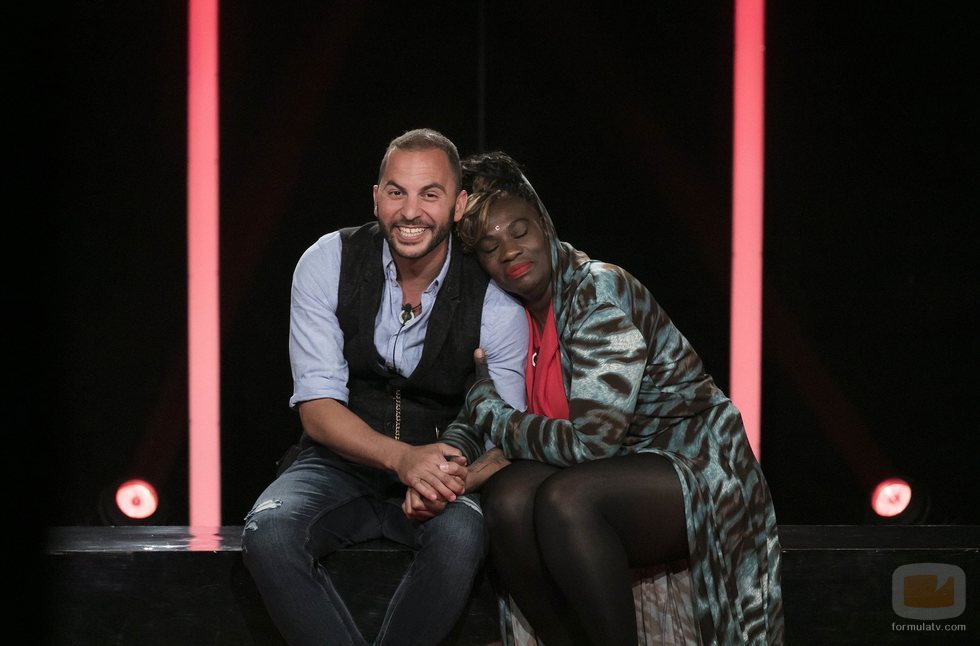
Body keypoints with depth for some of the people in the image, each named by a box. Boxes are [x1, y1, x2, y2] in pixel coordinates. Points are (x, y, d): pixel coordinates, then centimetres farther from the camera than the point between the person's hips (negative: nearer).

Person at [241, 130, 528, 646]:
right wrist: (402, 457, -30)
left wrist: (451, 474, -32)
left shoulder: (494, 299, -10)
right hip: (342, 463, 1)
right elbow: (317, 408, -11)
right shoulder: (327, 264, -9)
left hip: (441, 468, 0)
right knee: (268, 533, -31)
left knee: (461, 535, -35)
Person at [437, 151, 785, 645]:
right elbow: (473, 419, 6)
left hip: (692, 469, -7)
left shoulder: (599, 290, -19)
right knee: (506, 497, -23)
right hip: (615, 474, 7)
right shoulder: (508, 313, 5)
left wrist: (486, 407, -15)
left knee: (565, 499, -34)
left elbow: (587, 441, -26)